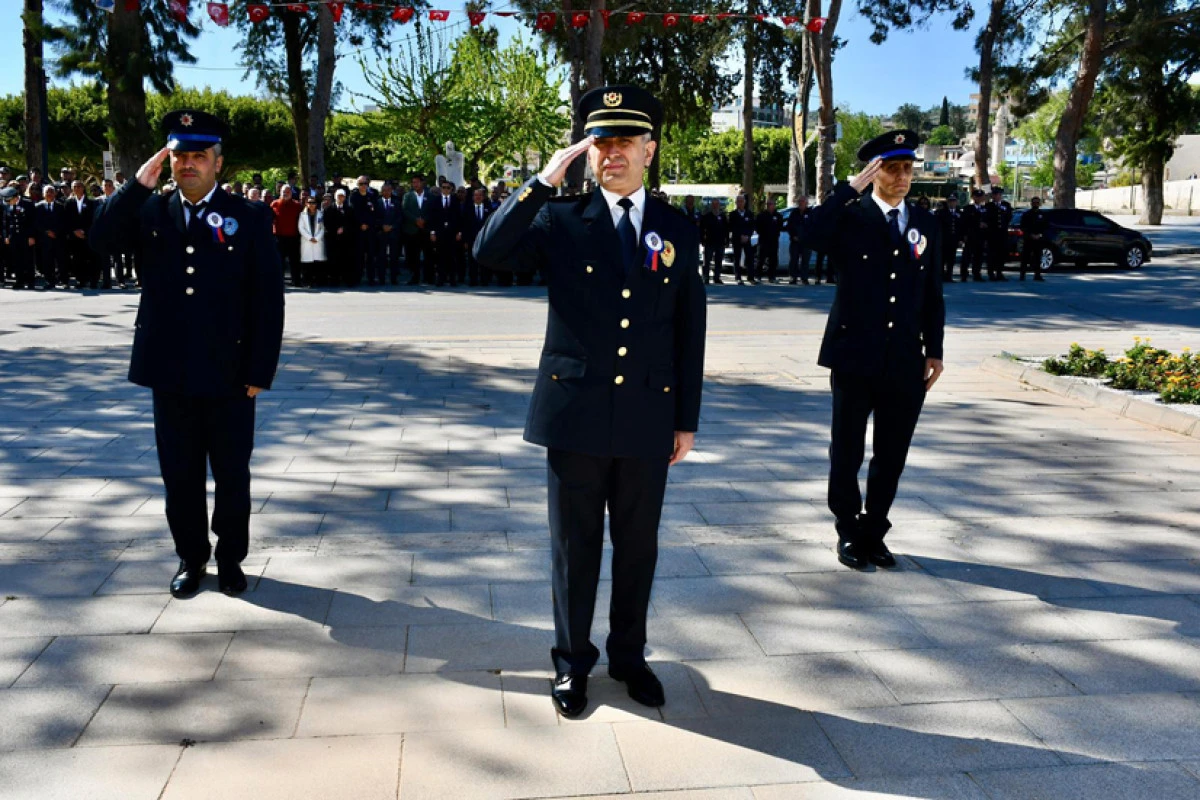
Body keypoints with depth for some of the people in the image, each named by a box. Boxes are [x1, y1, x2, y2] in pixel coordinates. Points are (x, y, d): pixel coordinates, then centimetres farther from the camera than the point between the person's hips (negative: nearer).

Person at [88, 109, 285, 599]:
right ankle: (190, 558, 29)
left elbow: (268, 299, -6)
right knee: (180, 475, 12)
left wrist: (260, 371, -9)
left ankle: (230, 558, 27)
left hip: (229, 374, -3)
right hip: (170, 373, 3)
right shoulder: (151, 213, 8)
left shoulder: (249, 218, -2)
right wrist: (139, 185, -12)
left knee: (232, 475, 10)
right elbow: (100, 240, -6)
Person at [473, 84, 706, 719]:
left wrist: (687, 419, 5)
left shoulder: (678, 231, 6)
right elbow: (490, 253, -14)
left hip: (648, 419, 2)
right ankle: (572, 661, 28)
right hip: (575, 413, -1)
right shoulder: (560, 220, 1)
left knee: (638, 546, 13)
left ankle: (629, 655, 34)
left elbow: (689, 333, 7)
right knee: (575, 547, 10)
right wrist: (543, 182, -17)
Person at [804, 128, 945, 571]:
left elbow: (932, 294, 12)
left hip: (906, 360, 3)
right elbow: (813, 232, -26)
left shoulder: (926, 223, 10)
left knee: (891, 455, 11)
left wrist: (934, 349, 7)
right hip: (855, 356, -3)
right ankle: (849, 533, 25)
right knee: (847, 452, 8)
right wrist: (852, 186, -22)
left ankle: (874, 533, 27)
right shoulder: (851, 217, -2)